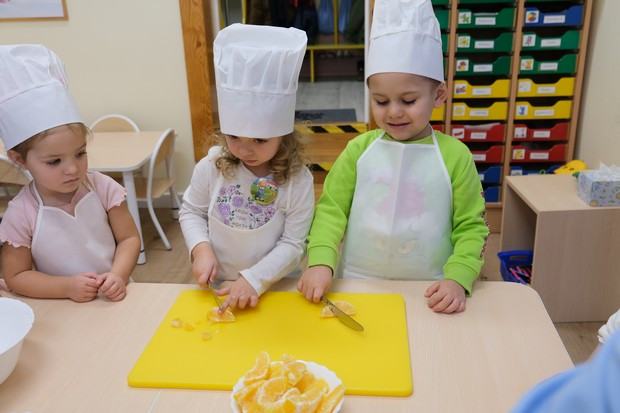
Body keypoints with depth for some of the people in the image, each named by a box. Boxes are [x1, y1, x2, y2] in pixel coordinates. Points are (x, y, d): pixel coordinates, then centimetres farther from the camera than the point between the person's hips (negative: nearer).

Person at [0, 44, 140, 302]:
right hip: (60, 314, 0)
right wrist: (67, 287, -15)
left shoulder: (102, 188, -7)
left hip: (113, 299, 0)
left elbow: (129, 238, -1)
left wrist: (118, 275, -17)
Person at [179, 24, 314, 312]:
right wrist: (201, 248, -12)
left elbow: (293, 244, -12)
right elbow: (191, 212, 5)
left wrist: (254, 280, -20)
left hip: (276, 288, 0)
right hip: (217, 287, 1)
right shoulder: (212, 167, -8)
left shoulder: (298, 180, -14)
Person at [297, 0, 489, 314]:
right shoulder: (359, 149, -3)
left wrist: (457, 278, -15)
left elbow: (471, 226, -2)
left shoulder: (454, 155, -7)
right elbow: (331, 209, -1)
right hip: (358, 286, 1)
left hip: (429, 295, -1)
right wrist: (320, 261, -15)